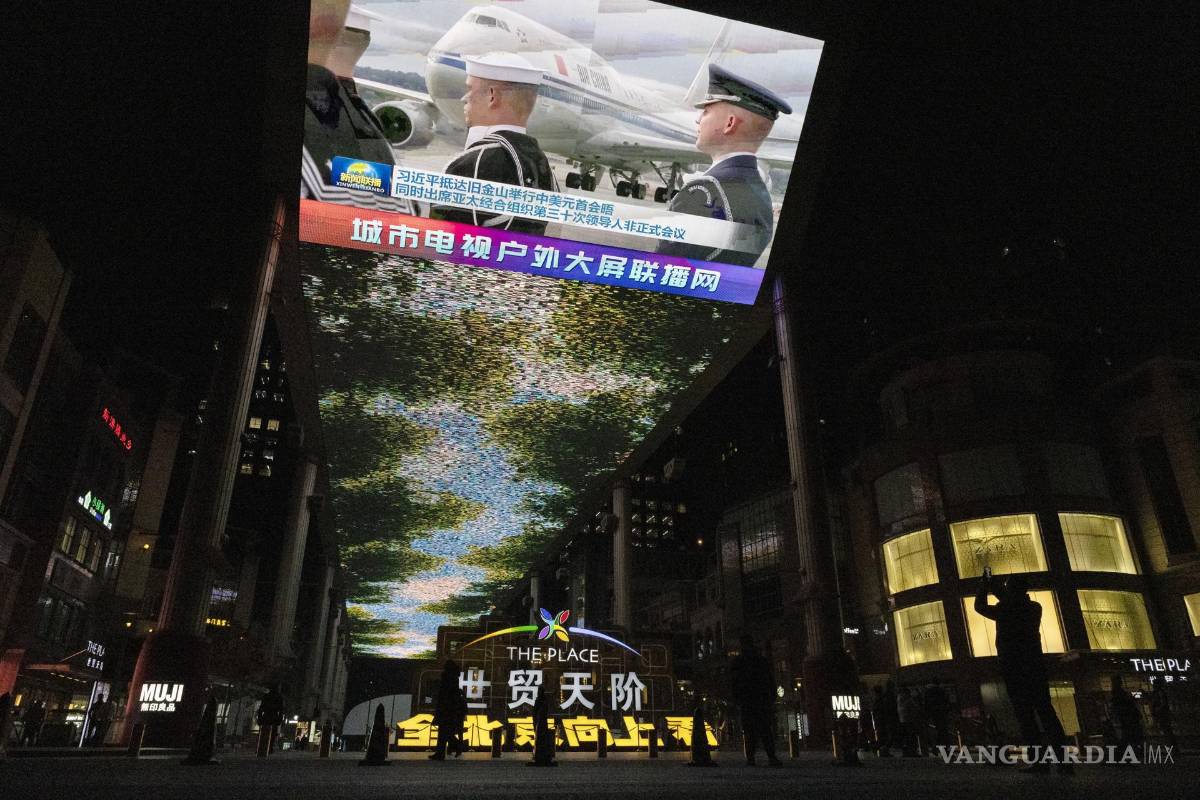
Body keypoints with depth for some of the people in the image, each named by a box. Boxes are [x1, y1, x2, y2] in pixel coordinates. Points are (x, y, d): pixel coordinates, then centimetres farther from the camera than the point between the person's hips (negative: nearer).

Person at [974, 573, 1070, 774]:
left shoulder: (1004, 610, -4)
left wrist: (985, 584, 15)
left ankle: (1040, 762, -7)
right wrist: (994, 586, 25)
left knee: (1025, 716, -3)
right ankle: (1063, 760, -3)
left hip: (1014, 670, -4)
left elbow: (980, 606, 9)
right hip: (1036, 667, 4)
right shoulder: (1034, 608, 7)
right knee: (1046, 712, 4)